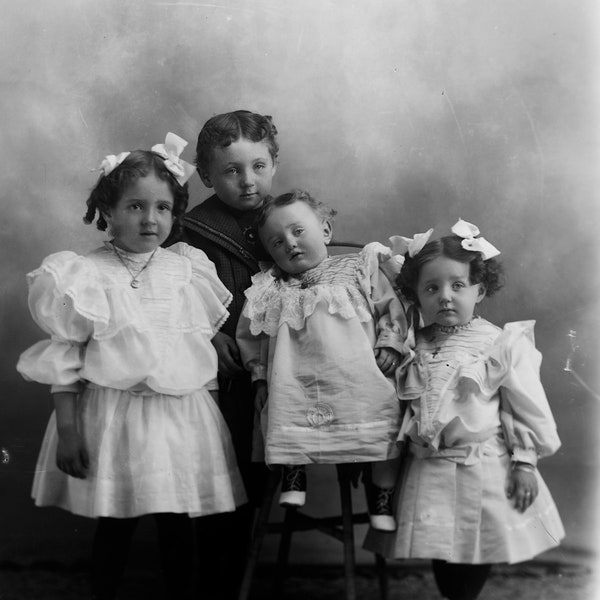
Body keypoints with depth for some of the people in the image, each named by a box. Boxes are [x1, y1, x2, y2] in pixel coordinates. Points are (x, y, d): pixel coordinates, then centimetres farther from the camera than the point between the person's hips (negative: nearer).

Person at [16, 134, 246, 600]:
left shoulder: (188, 272, 3)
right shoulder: (87, 276, -6)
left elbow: (206, 348, 10)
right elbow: (65, 360, -4)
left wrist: (210, 413, 11)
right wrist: (67, 429, -6)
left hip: (183, 416, 3)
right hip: (114, 416, -2)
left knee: (178, 524, 11)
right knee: (114, 527, 9)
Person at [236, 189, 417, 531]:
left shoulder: (360, 269, 9)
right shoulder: (271, 291, 13)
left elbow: (392, 307, 7)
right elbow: (253, 336, 16)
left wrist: (390, 344, -6)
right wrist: (260, 378, 9)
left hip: (360, 381, -1)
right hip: (297, 383, 2)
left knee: (385, 436, -6)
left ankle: (382, 502, 11)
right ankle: (293, 476, 19)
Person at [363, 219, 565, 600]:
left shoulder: (503, 344, -5)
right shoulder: (412, 348, 5)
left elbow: (527, 408, -4)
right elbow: (395, 406, 13)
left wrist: (524, 462, -6)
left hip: (485, 473, -3)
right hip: (428, 475, 3)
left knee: (473, 563, 6)